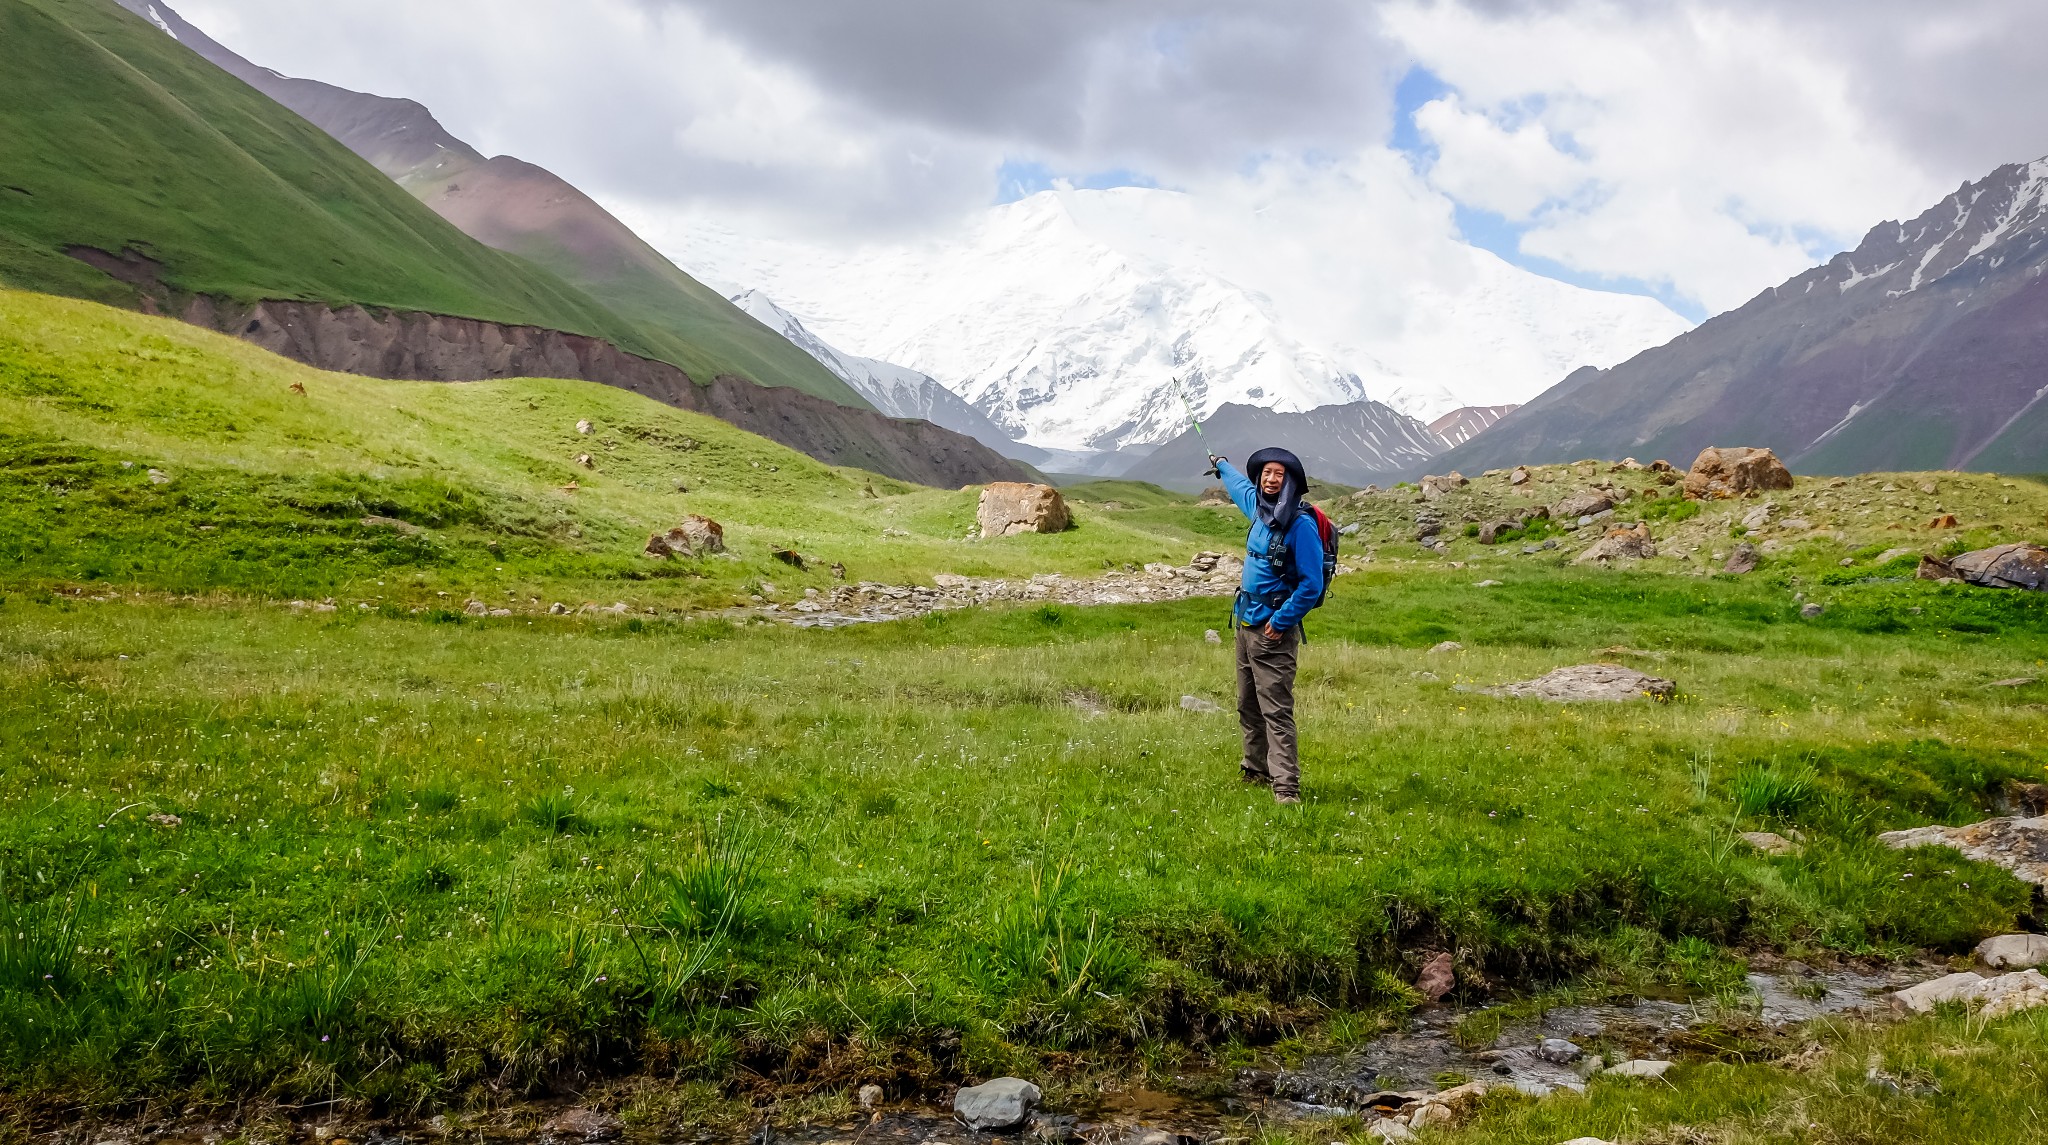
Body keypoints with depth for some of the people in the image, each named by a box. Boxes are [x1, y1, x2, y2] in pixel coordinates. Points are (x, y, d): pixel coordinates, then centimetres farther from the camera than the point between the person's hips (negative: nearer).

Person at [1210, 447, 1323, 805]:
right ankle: (1256, 769, 31)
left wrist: (1281, 622, -17)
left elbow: (1312, 584, -18)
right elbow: (1241, 486, 33)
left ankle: (1286, 787, -12)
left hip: (1273, 630, -9)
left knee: (1276, 711, -12)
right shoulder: (1258, 510, 7)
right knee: (1248, 706, 18)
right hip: (1245, 624, 9)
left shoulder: (1300, 525, -17)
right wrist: (1222, 465, 49)